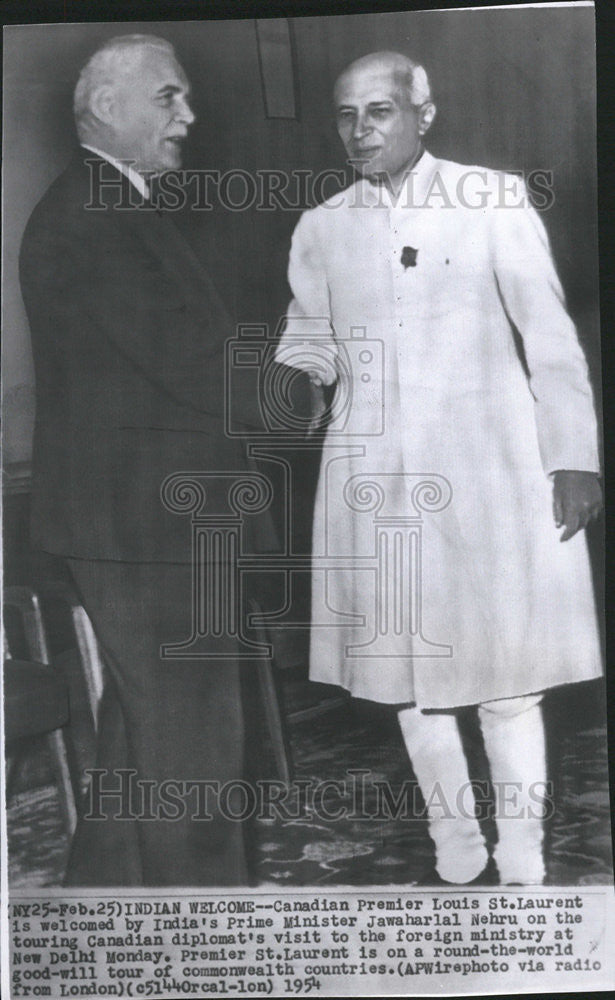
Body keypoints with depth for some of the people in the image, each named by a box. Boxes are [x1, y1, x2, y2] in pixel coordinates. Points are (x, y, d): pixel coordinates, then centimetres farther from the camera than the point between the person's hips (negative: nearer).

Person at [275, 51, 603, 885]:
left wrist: (574, 457, -5)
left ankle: (522, 866, 17)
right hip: (376, 478, 3)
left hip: (489, 470, -3)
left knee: (506, 675, 1)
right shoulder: (321, 228, 10)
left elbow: (548, 333, 0)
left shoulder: (494, 199, 1)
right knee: (408, 674, 8)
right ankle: (458, 860, 25)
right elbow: (309, 341, 14)